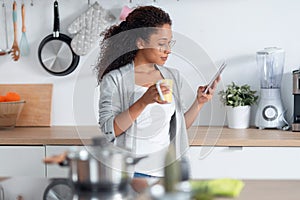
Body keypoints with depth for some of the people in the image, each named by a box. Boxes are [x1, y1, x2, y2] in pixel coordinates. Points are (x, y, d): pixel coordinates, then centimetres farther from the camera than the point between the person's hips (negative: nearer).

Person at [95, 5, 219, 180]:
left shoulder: (173, 76, 9)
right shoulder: (114, 79, -7)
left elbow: (181, 125, 14)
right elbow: (108, 130, -16)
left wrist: (199, 103, -3)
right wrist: (143, 102, -26)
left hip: (167, 170, 5)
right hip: (131, 171, -4)